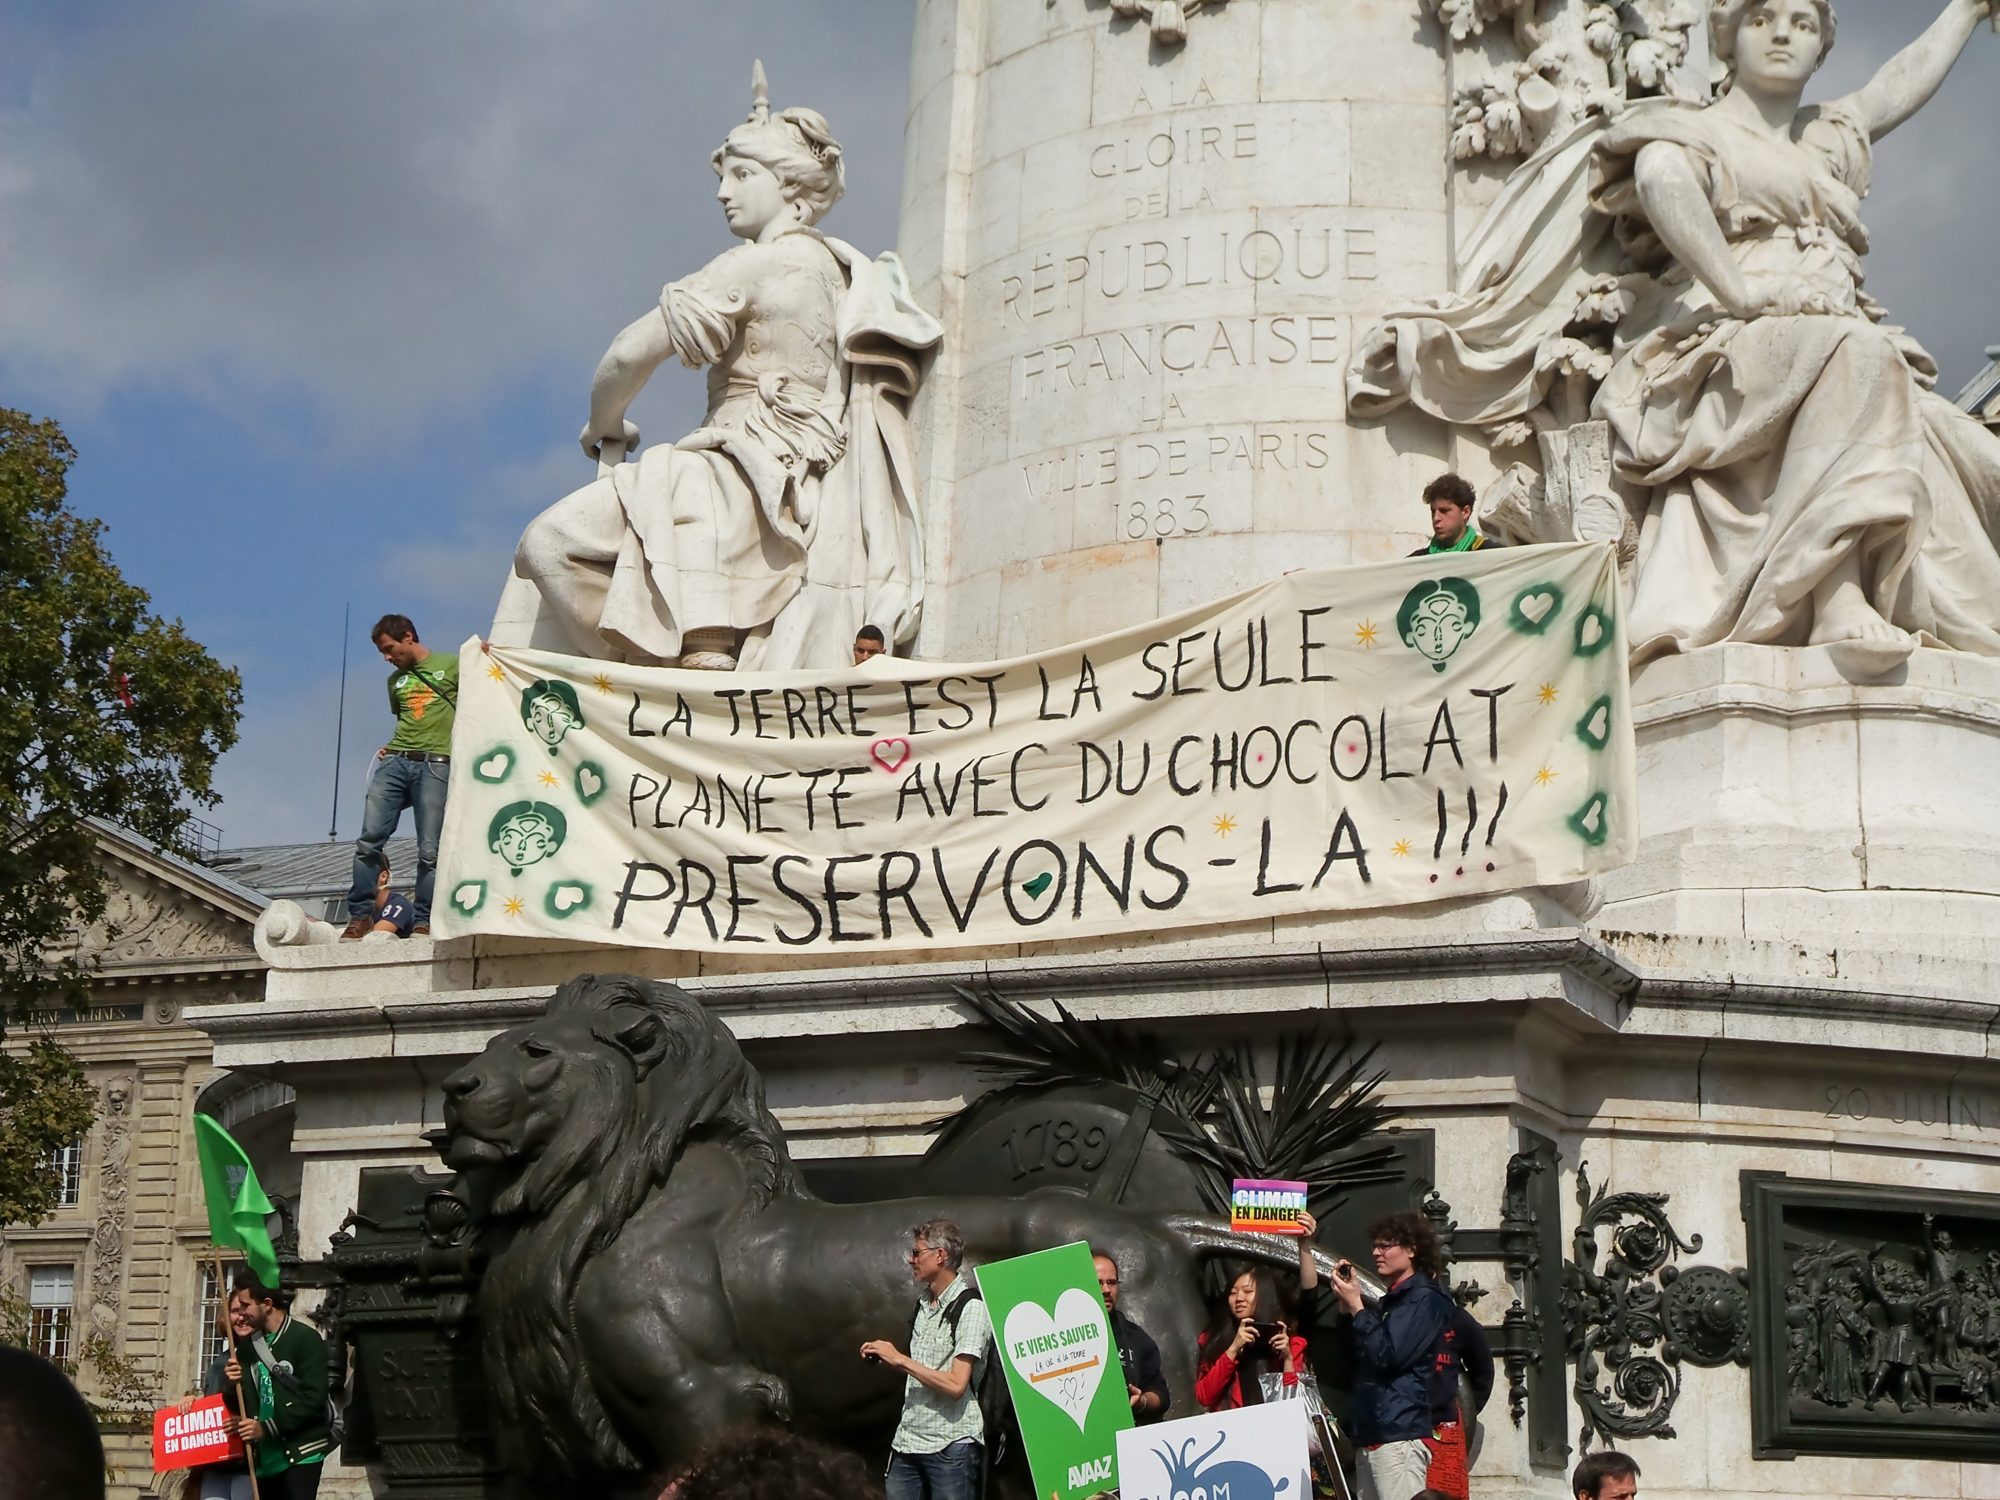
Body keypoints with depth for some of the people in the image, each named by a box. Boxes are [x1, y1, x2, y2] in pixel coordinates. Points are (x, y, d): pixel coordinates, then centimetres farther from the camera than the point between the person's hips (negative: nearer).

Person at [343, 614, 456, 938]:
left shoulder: (452, 665, 7)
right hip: (395, 763, 5)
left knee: (429, 850, -8)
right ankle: (360, 916, -4)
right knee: (369, 840, -8)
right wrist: (393, 747, 15)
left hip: (436, 764, -5)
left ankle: (423, 921, -4)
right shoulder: (395, 680, 23)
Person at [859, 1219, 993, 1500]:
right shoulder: (925, 1303, 12)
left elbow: (955, 1385, -19)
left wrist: (900, 1359, -14)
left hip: (951, 1445, -8)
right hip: (908, 1440, 8)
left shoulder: (970, 1307, -12)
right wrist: (885, 1357, 4)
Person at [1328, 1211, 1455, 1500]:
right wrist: (1347, 1307, 10)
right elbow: (1356, 1358, 21)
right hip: (1371, 1435, 9)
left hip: (1400, 1435, -9)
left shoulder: (1425, 1298, -4)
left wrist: (1356, 1307, -6)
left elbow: (1388, 1357, -13)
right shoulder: (1390, 1300, 24)